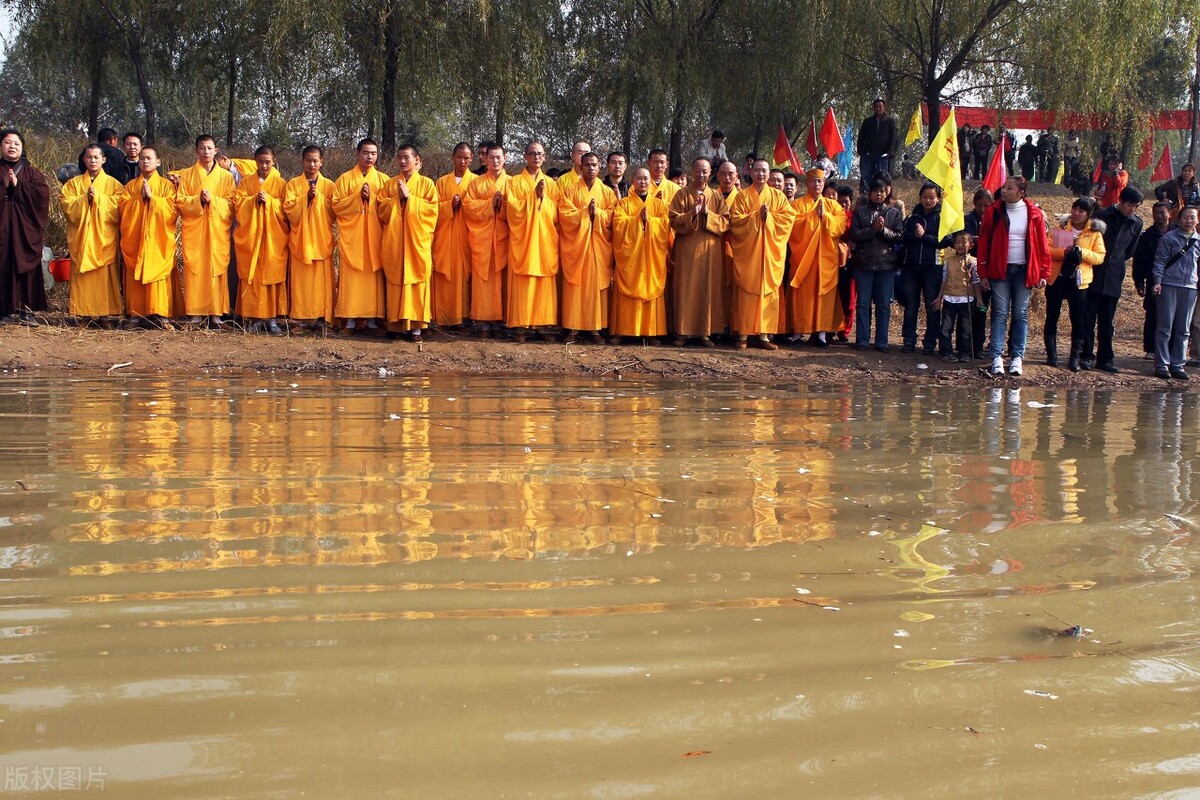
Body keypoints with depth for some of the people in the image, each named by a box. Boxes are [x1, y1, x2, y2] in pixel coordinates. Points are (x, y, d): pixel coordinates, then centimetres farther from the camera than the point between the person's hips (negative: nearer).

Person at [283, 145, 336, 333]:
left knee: (321, 280, -3)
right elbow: (289, 209, -4)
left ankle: (321, 318, 0)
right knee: (301, 280, -2)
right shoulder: (293, 184, 8)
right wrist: (306, 197, -13)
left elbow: (333, 212, -1)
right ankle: (303, 319, 2)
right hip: (299, 239, 0)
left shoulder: (328, 185, 8)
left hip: (321, 240, 0)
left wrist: (318, 197, -11)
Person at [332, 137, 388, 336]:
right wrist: (358, 196, -13)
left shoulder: (383, 179, 9)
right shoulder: (345, 179, 6)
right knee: (351, 277, -4)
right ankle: (351, 321, 0)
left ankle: (372, 321, 6)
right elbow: (337, 206, -2)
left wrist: (372, 197, -11)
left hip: (374, 236, 1)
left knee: (374, 278, 0)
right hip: (351, 236, -1)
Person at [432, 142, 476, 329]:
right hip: (446, 235, 2)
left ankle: (464, 315, -3)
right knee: (446, 275, -4)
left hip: (467, 234, -2)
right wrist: (450, 205, -11)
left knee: (464, 273, -6)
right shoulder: (442, 181, 14)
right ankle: (446, 315, -2)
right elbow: (435, 208, 7)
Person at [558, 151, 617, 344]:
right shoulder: (570, 191, 7)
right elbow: (565, 214, -5)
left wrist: (597, 212, -15)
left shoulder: (608, 192, 10)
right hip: (575, 244, -1)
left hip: (599, 246, 1)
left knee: (597, 286, -1)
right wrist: (585, 211, -15)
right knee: (574, 286, -4)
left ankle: (595, 328, 2)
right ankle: (572, 328, -2)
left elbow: (613, 216, 0)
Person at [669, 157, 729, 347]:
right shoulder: (682, 195, 6)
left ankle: (706, 332, 6)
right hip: (687, 249, -1)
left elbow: (725, 222, 1)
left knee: (708, 290, 1)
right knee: (685, 290, -2)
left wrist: (707, 213, -13)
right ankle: (683, 332, 2)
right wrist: (693, 213, -17)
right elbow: (674, 220, -3)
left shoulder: (717, 196, 9)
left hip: (710, 250, 1)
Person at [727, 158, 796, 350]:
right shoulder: (742, 196, 5)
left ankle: (764, 335, 4)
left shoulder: (778, 196, 10)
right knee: (746, 292, -4)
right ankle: (743, 335, -2)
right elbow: (735, 219, -6)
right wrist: (756, 215, -14)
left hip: (770, 252, 2)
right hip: (747, 250, -2)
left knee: (769, 292, 1)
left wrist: (769, 216, -12)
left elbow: (789, 218, 1)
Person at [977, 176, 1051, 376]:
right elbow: (983, 243, 0)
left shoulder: (1034, 214, 0)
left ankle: (1018, 358, 9)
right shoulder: (993, 212, -1)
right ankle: (997, 358, -1)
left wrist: (1044, 273, -2)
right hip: (999, 270, 0)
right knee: (1000, 314, -2)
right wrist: (983, 274, -4)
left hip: (1023, 271, 1)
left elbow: (1042, 245, 2)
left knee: (1021, 315, 4)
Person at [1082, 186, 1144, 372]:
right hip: (1094, 275, -3)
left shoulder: (1136, 223, 5)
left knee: (1107, 321, 8)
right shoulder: (1103, 216, -8)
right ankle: (1086, 356, 5)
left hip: (1113, 276, 4)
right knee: (1088, 318, -1)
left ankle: (1105, 358, 12)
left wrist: (1117, 261, 13)